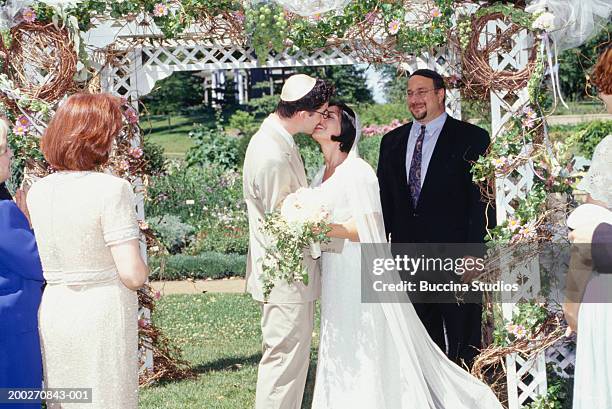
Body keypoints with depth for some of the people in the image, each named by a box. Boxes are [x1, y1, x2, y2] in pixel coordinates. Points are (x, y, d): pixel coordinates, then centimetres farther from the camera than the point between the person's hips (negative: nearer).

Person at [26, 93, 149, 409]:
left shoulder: (36, 192, 3)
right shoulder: (112, 189, -15)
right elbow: (132, 274, -18)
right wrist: (143, 270, 3)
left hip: (51, 311, 6)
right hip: (103, 312, -5)